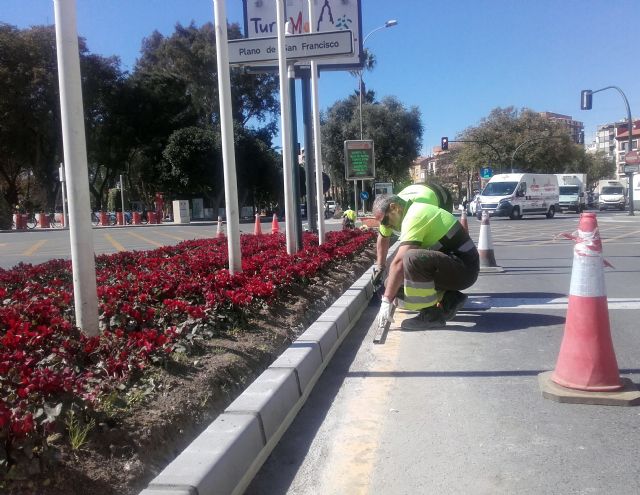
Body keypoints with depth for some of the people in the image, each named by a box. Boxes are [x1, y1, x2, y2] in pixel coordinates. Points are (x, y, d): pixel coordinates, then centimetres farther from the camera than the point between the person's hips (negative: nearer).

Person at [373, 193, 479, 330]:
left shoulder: (414, 216, -18)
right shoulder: (416, 211, 13)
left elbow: (399, 262, -23)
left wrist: (387, 301, -20)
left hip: (464, 268, -10)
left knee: (412, 258, -34)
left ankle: (430, 315, -18)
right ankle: (449, 299, 9)